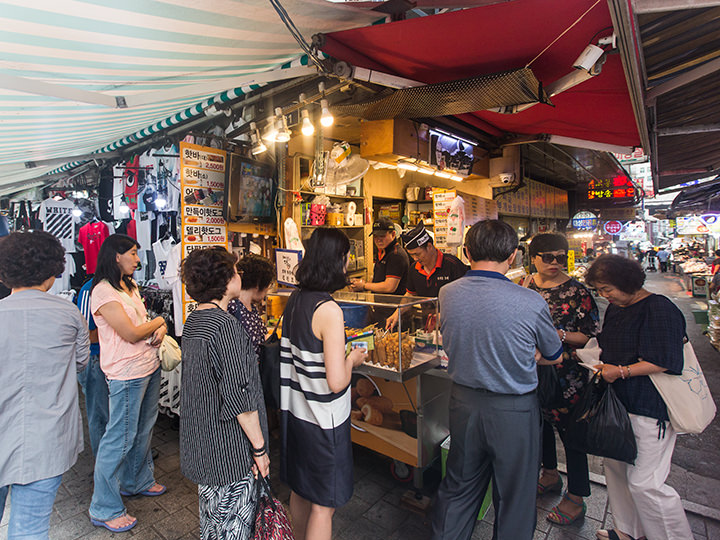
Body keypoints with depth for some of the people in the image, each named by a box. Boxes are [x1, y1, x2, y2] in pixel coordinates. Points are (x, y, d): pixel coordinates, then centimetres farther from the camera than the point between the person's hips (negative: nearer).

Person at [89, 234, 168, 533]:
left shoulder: (130, 286, 12)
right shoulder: (103, 292, -17)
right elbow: (131, 333, -21)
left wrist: (160, 329, -3)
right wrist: (158, 321, -4)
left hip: (149, 367, 9)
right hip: (126, 375, -9)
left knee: (143, 429, 21)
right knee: (120, 439, 2)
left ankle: (137, 481, 41)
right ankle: (105, 509, 19)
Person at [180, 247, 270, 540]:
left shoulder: (192, 321, 3)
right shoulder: (226, 326, -26)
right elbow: (240, 397, -25)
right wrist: (260, 448, -16)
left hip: (200, 447, 9)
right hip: (228, 452, -9)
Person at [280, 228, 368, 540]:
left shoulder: (295, 300, 0)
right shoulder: (328, 310, -25)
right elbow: (337, 382, -25)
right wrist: (352, 359, -7)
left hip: (295, 410, 8)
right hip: (322, 420, -8)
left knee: (300, 490, 26)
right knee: (324, 504, 13)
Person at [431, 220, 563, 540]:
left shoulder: (447, 294, -11)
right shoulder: (531, 302, -21)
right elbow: (554, 356, -3)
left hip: (463, 402, 4)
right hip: (514, 409, -3)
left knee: (458, 488, 23)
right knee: (514, 496, 19)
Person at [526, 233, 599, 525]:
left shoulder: (577, 291, -11)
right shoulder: (526, 286, 2)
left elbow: (591, 337, -11)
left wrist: (560, 335, -25)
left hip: (565, 375, -5)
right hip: (533, 369, 5)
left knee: (569, 430, 7)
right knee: (540, 422, 21)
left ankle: (576, 498, 27)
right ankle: (550, 474, 45)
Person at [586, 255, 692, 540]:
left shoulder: (659, 309, -15)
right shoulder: (615, 308, 11)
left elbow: (664, 362, -19)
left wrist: (621, 371, -18)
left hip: (650, 409, -8)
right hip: (619, 401, 8)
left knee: (644, 483, -2)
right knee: (615, 466, 15)